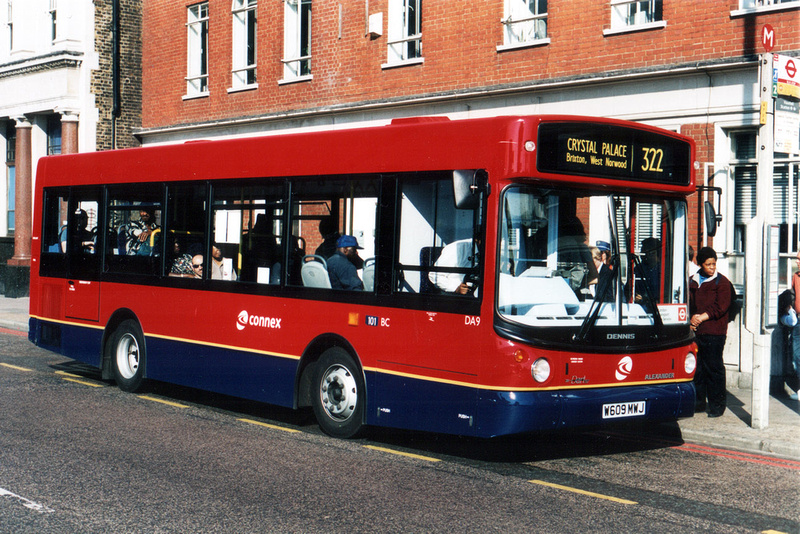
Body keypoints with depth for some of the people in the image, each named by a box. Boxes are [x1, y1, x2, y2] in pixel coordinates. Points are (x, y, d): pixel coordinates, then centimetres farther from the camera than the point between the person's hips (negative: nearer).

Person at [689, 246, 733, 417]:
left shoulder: (722, 282, 0)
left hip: (714, 332, -4)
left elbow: (721, 307, -7)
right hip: (696, 331, 4)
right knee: (697, 368, 7)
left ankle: (717, 404, 4)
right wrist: (691, 320, -2)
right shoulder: (694, 281, 14)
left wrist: (702, 317, -12)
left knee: (713, 367, -3)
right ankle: (699, 401, 17)